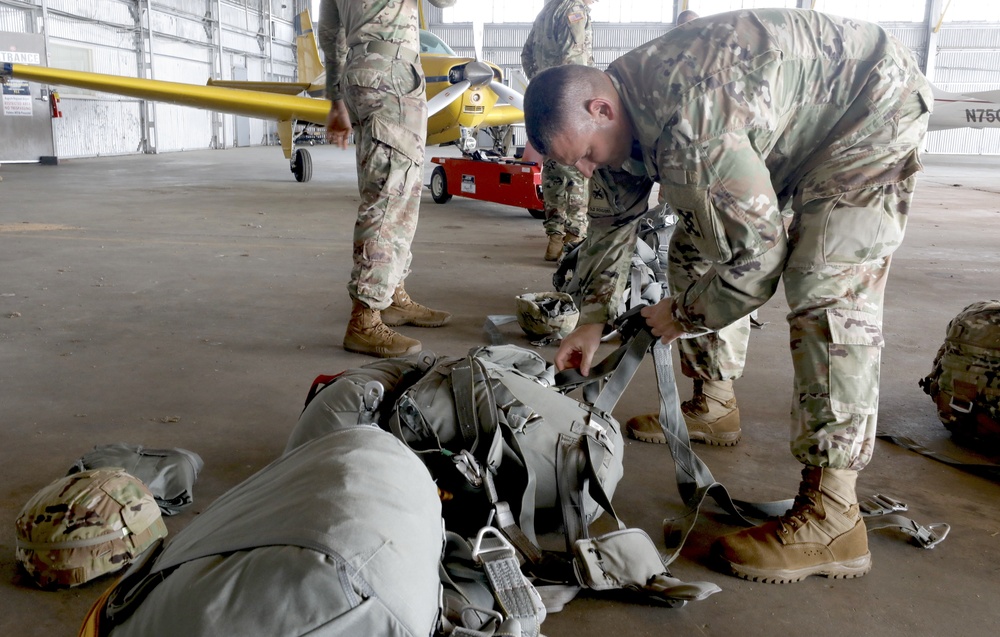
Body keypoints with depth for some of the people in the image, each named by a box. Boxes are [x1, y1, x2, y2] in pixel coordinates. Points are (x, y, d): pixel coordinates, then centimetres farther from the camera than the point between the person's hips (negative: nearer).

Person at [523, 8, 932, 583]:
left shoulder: (686, 131, -38)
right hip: (788, 122, 10)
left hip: (875, 109, -9)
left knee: (827, 293, -22)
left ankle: (832, 518, -20)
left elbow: (757, 256, -31)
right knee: (697, 248, 11)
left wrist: (683, 315, -14)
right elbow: (615, 219, 7)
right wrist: (593, 317, 4)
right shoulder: (619, 109, -7)